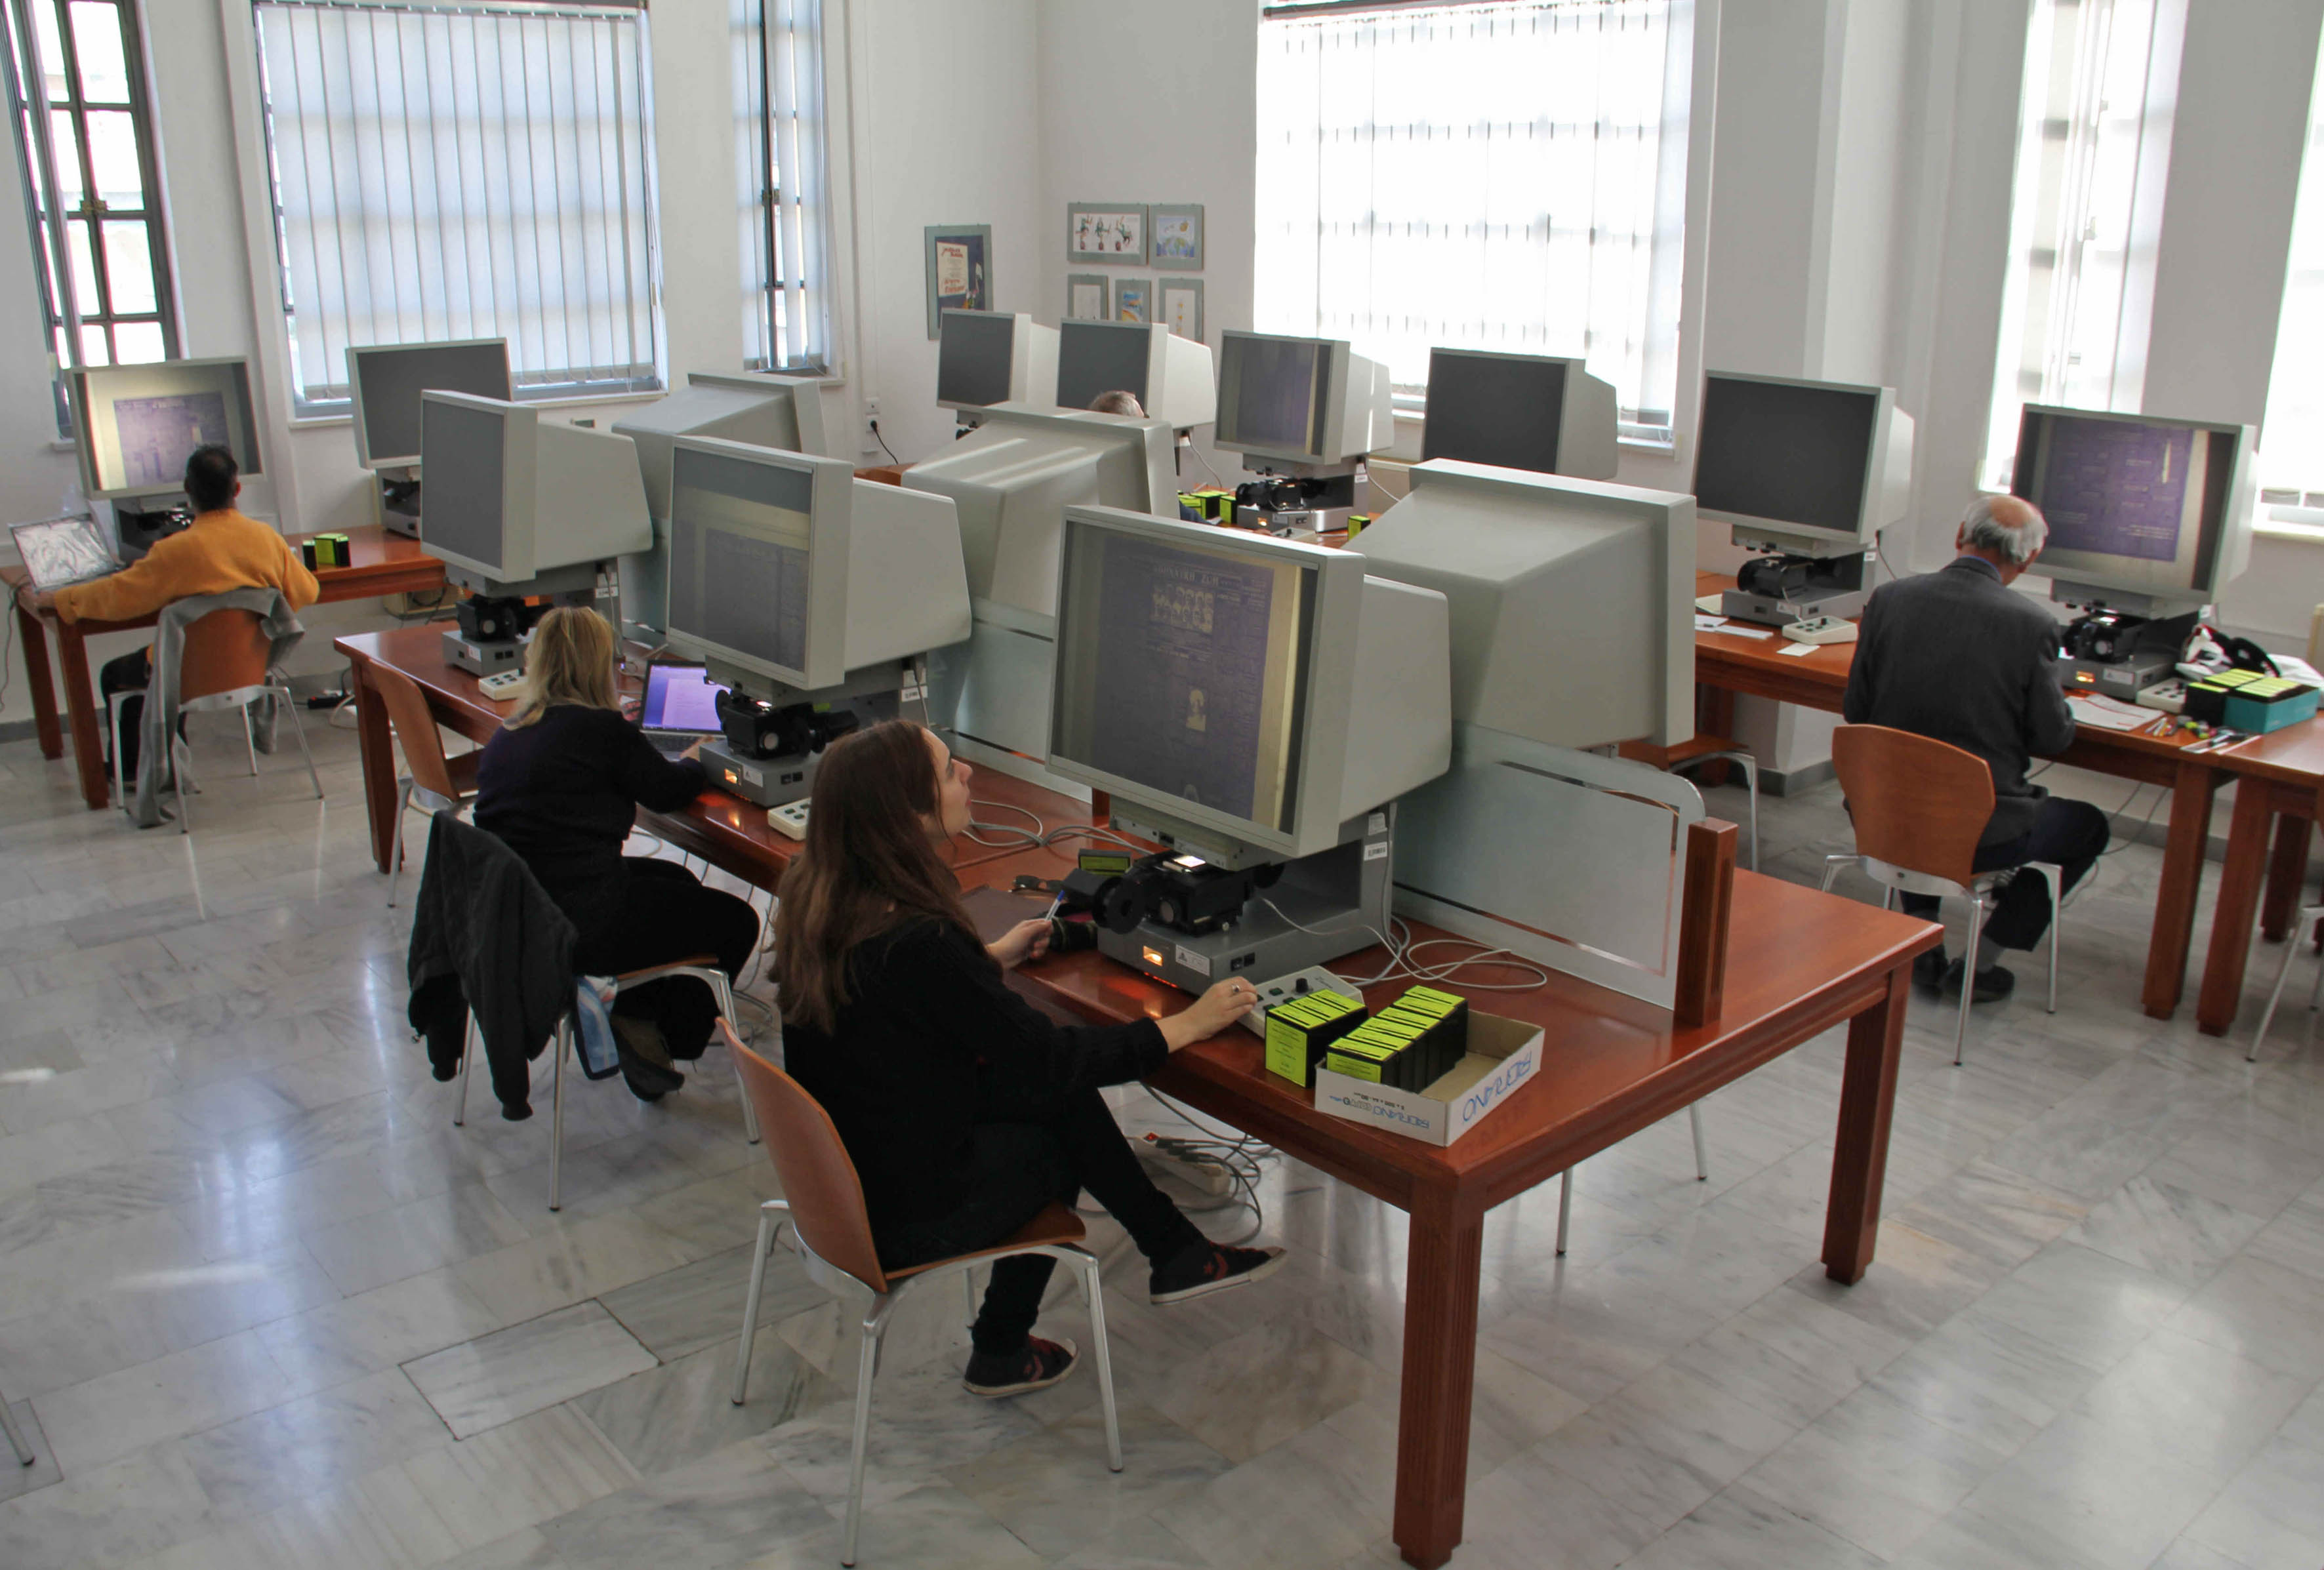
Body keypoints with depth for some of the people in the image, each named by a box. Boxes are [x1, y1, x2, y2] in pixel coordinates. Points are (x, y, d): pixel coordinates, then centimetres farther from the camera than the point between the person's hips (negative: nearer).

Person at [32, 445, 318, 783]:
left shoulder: (178, 551, -23)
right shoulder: (266, 536, -10)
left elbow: (118, 595, -15)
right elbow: (306, 592, 0)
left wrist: (59, 599, 1)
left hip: (196, 672, -5)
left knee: (113, 674, 24)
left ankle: (131, 768, 36)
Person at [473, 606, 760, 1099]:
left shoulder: (505, 734, 10)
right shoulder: (603, 729, -11)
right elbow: (668, 791, 3)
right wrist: (693, 763, 25)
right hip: (578, 930, -9)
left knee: (678, 881, 28)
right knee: (735, 921, 7)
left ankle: (626, 1021, 21)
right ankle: (661, 1035, 10)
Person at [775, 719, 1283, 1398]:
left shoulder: (815, 894, -7)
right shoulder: (917, 945, -34)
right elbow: (1046, 1055, -23)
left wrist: (991, 958, 24)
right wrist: (1185, 1025, -12)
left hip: (833, 1169, 7)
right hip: (899, 1220, -7)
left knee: (1061, 1095, 13)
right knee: (1058, 1141, 18)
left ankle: (1176, 1252, 28)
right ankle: (1001, 1350, 39)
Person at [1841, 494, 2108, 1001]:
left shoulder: (1889, 598, -6)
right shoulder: (2032, 624, -15)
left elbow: (1856, 711, 2)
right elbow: (2053, 738, -6)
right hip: (1981, 835, -4)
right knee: (2087, 826, 25)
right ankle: (1977, 963, 19)